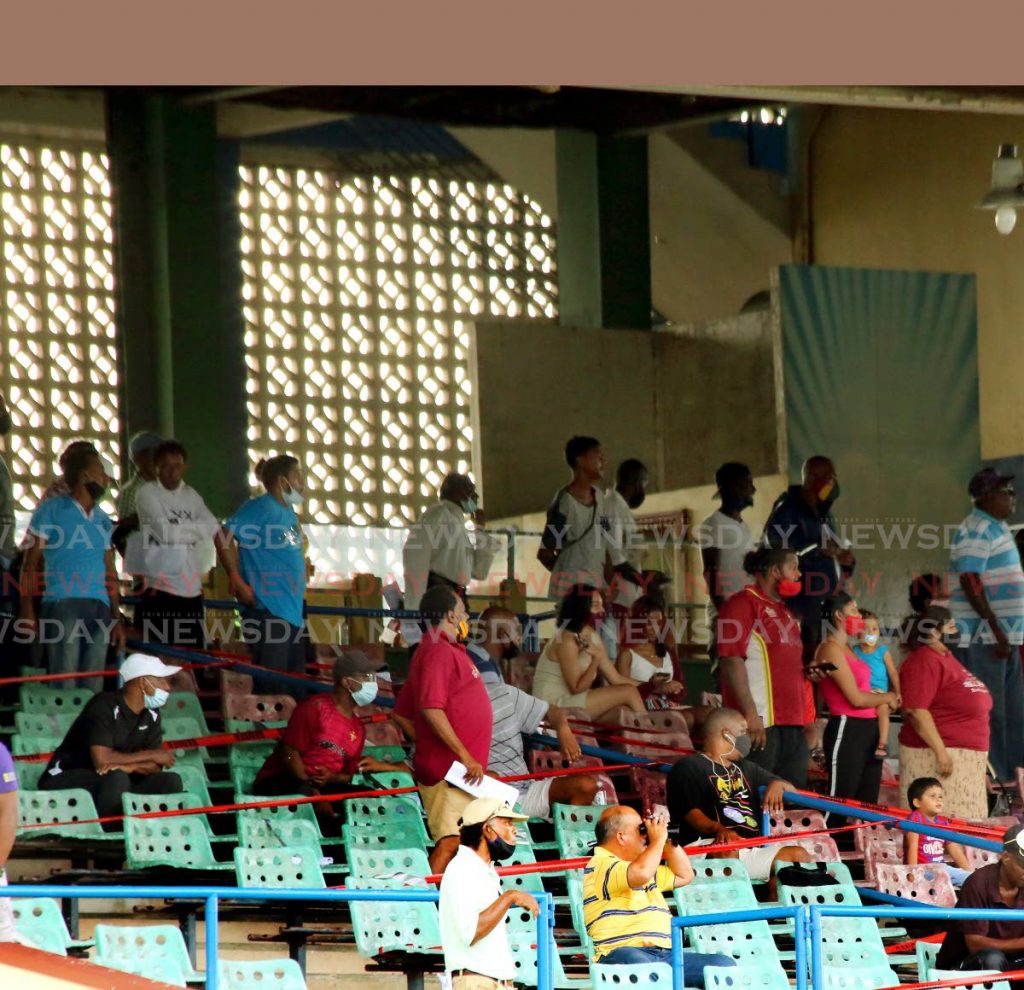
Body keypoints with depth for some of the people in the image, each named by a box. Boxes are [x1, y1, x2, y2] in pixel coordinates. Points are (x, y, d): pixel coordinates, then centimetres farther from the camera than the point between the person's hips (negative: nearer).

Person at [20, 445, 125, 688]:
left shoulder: (103, 520, 22)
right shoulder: (51, 510, 5)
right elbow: (30, 563, 1)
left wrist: (117, 618, 16)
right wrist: (27, 611, -10)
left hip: (99, 609, 6)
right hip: (63, 604, -6)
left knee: (92, 687, 2)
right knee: (64, 686, -14)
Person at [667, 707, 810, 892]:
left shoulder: (746, 769, 32)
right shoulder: (688, 767, 6)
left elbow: (792, 791, 34)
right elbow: (690, 812, -10)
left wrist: (777, 785, 8)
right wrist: (717, 828, -32)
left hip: (752, 850, 7)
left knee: (799, 855, -14)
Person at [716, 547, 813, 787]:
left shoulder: (786, 611, 23)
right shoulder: (743, 603, -5)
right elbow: (731, 660, -15)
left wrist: (810, 671, 15)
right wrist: (750, 714, -22)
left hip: (793, 724, 9)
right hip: (760, 722, -9)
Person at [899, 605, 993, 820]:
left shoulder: (944, 657, 18)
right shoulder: (924, 662, -15)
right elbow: (916, 710, -23)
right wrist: (940, 751, -26)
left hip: (963, 755, 11)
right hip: (937, 753, -11)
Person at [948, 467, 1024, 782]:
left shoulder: (998, 529, 18)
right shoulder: (976, 530, -13)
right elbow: (970, 582, -20)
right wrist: (996, 628, -21)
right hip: (983, 636, -10)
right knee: (989, 711, -8)